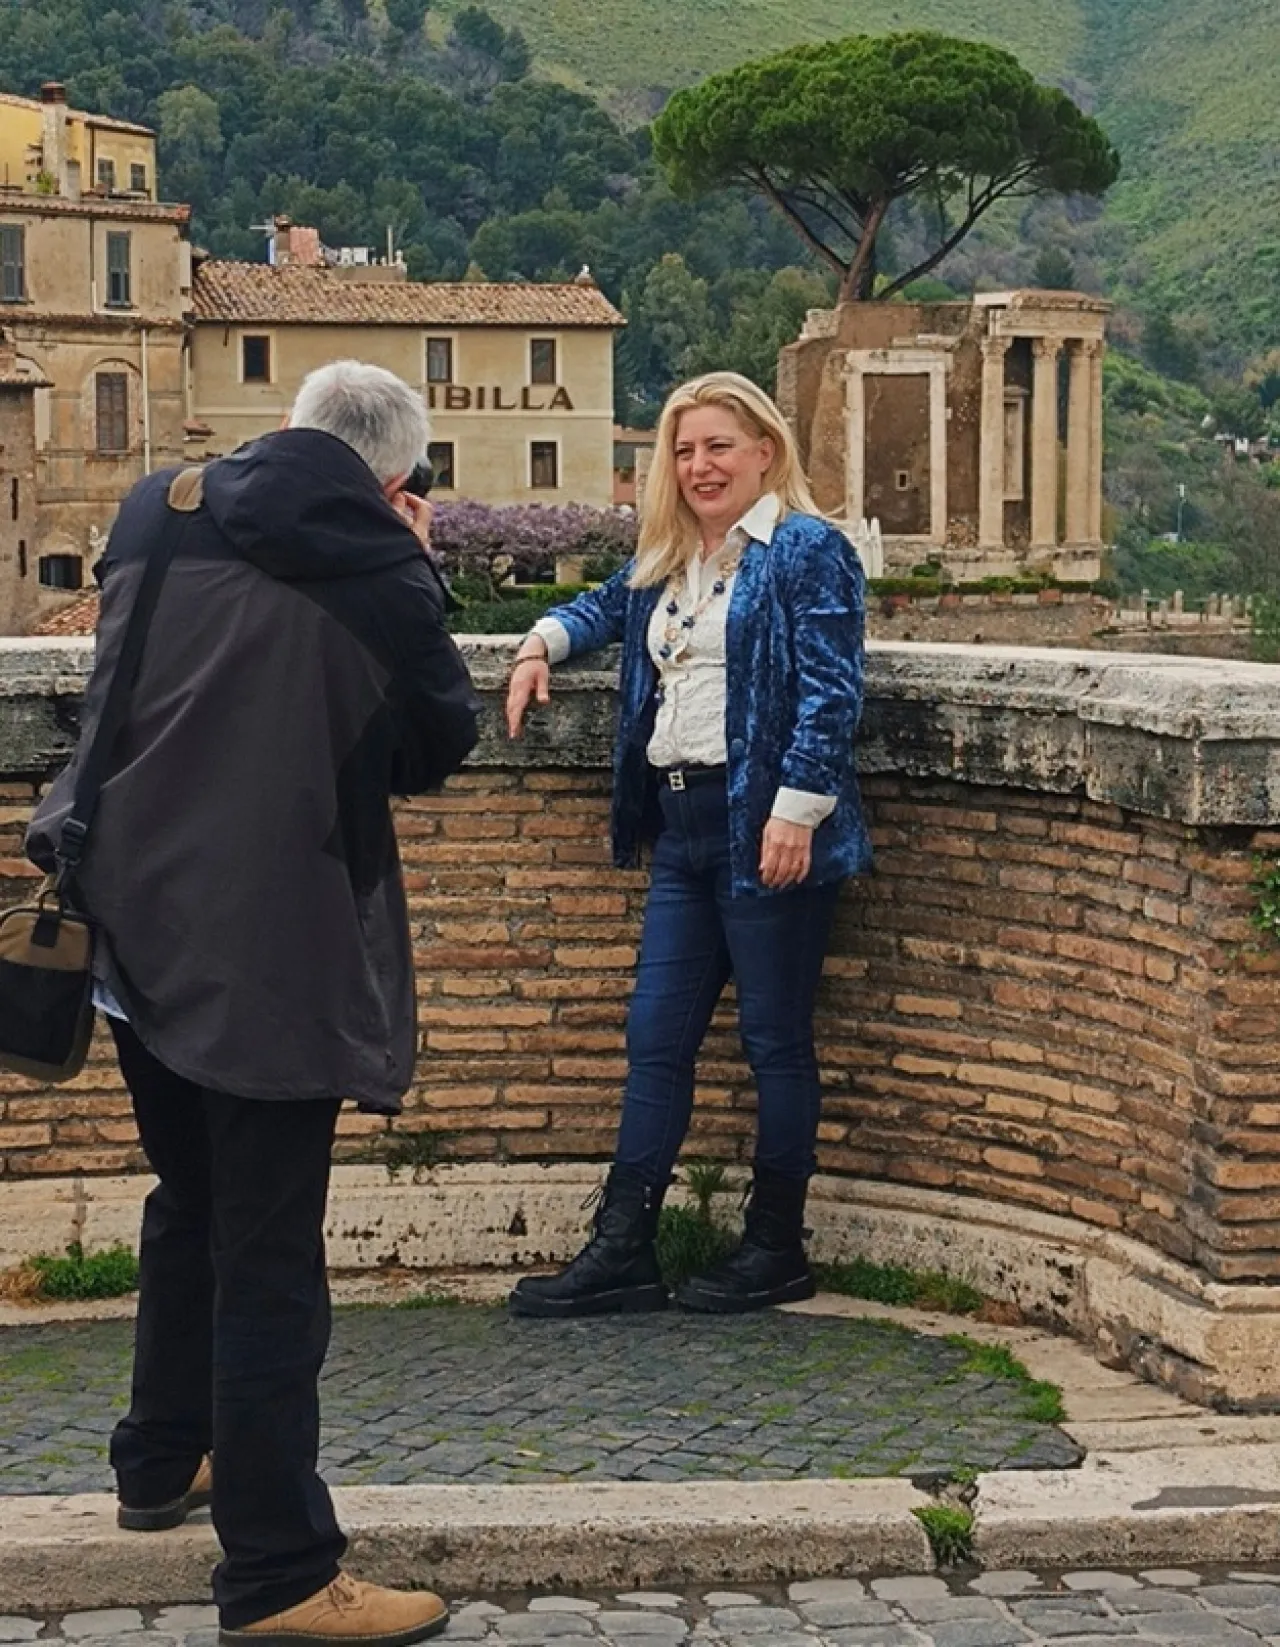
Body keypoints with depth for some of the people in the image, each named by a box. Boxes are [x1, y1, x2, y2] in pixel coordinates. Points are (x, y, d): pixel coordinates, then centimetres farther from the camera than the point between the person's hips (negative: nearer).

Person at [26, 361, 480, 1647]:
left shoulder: (152, 519, 4)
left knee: (190, 1204, 25)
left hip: (136, 930, 7)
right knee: (269, 1260, -2)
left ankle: (161, 1463, 39)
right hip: (268, 951, -7)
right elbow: (438, 743, 1)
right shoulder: (370, 568, -13)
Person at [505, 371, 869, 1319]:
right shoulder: (667, 563, 18)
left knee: (775, 1041, 2)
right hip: (683, 826, 8)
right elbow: (609, 607, 40)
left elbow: (831, 692, -14)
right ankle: (623, 1251, 11)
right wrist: (545, 642, 21)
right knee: (656, 1038, 7)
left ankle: (777, 1252, 13)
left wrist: (797, 809, -21)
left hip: (766, 830, -8)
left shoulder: (808, 551, -6)